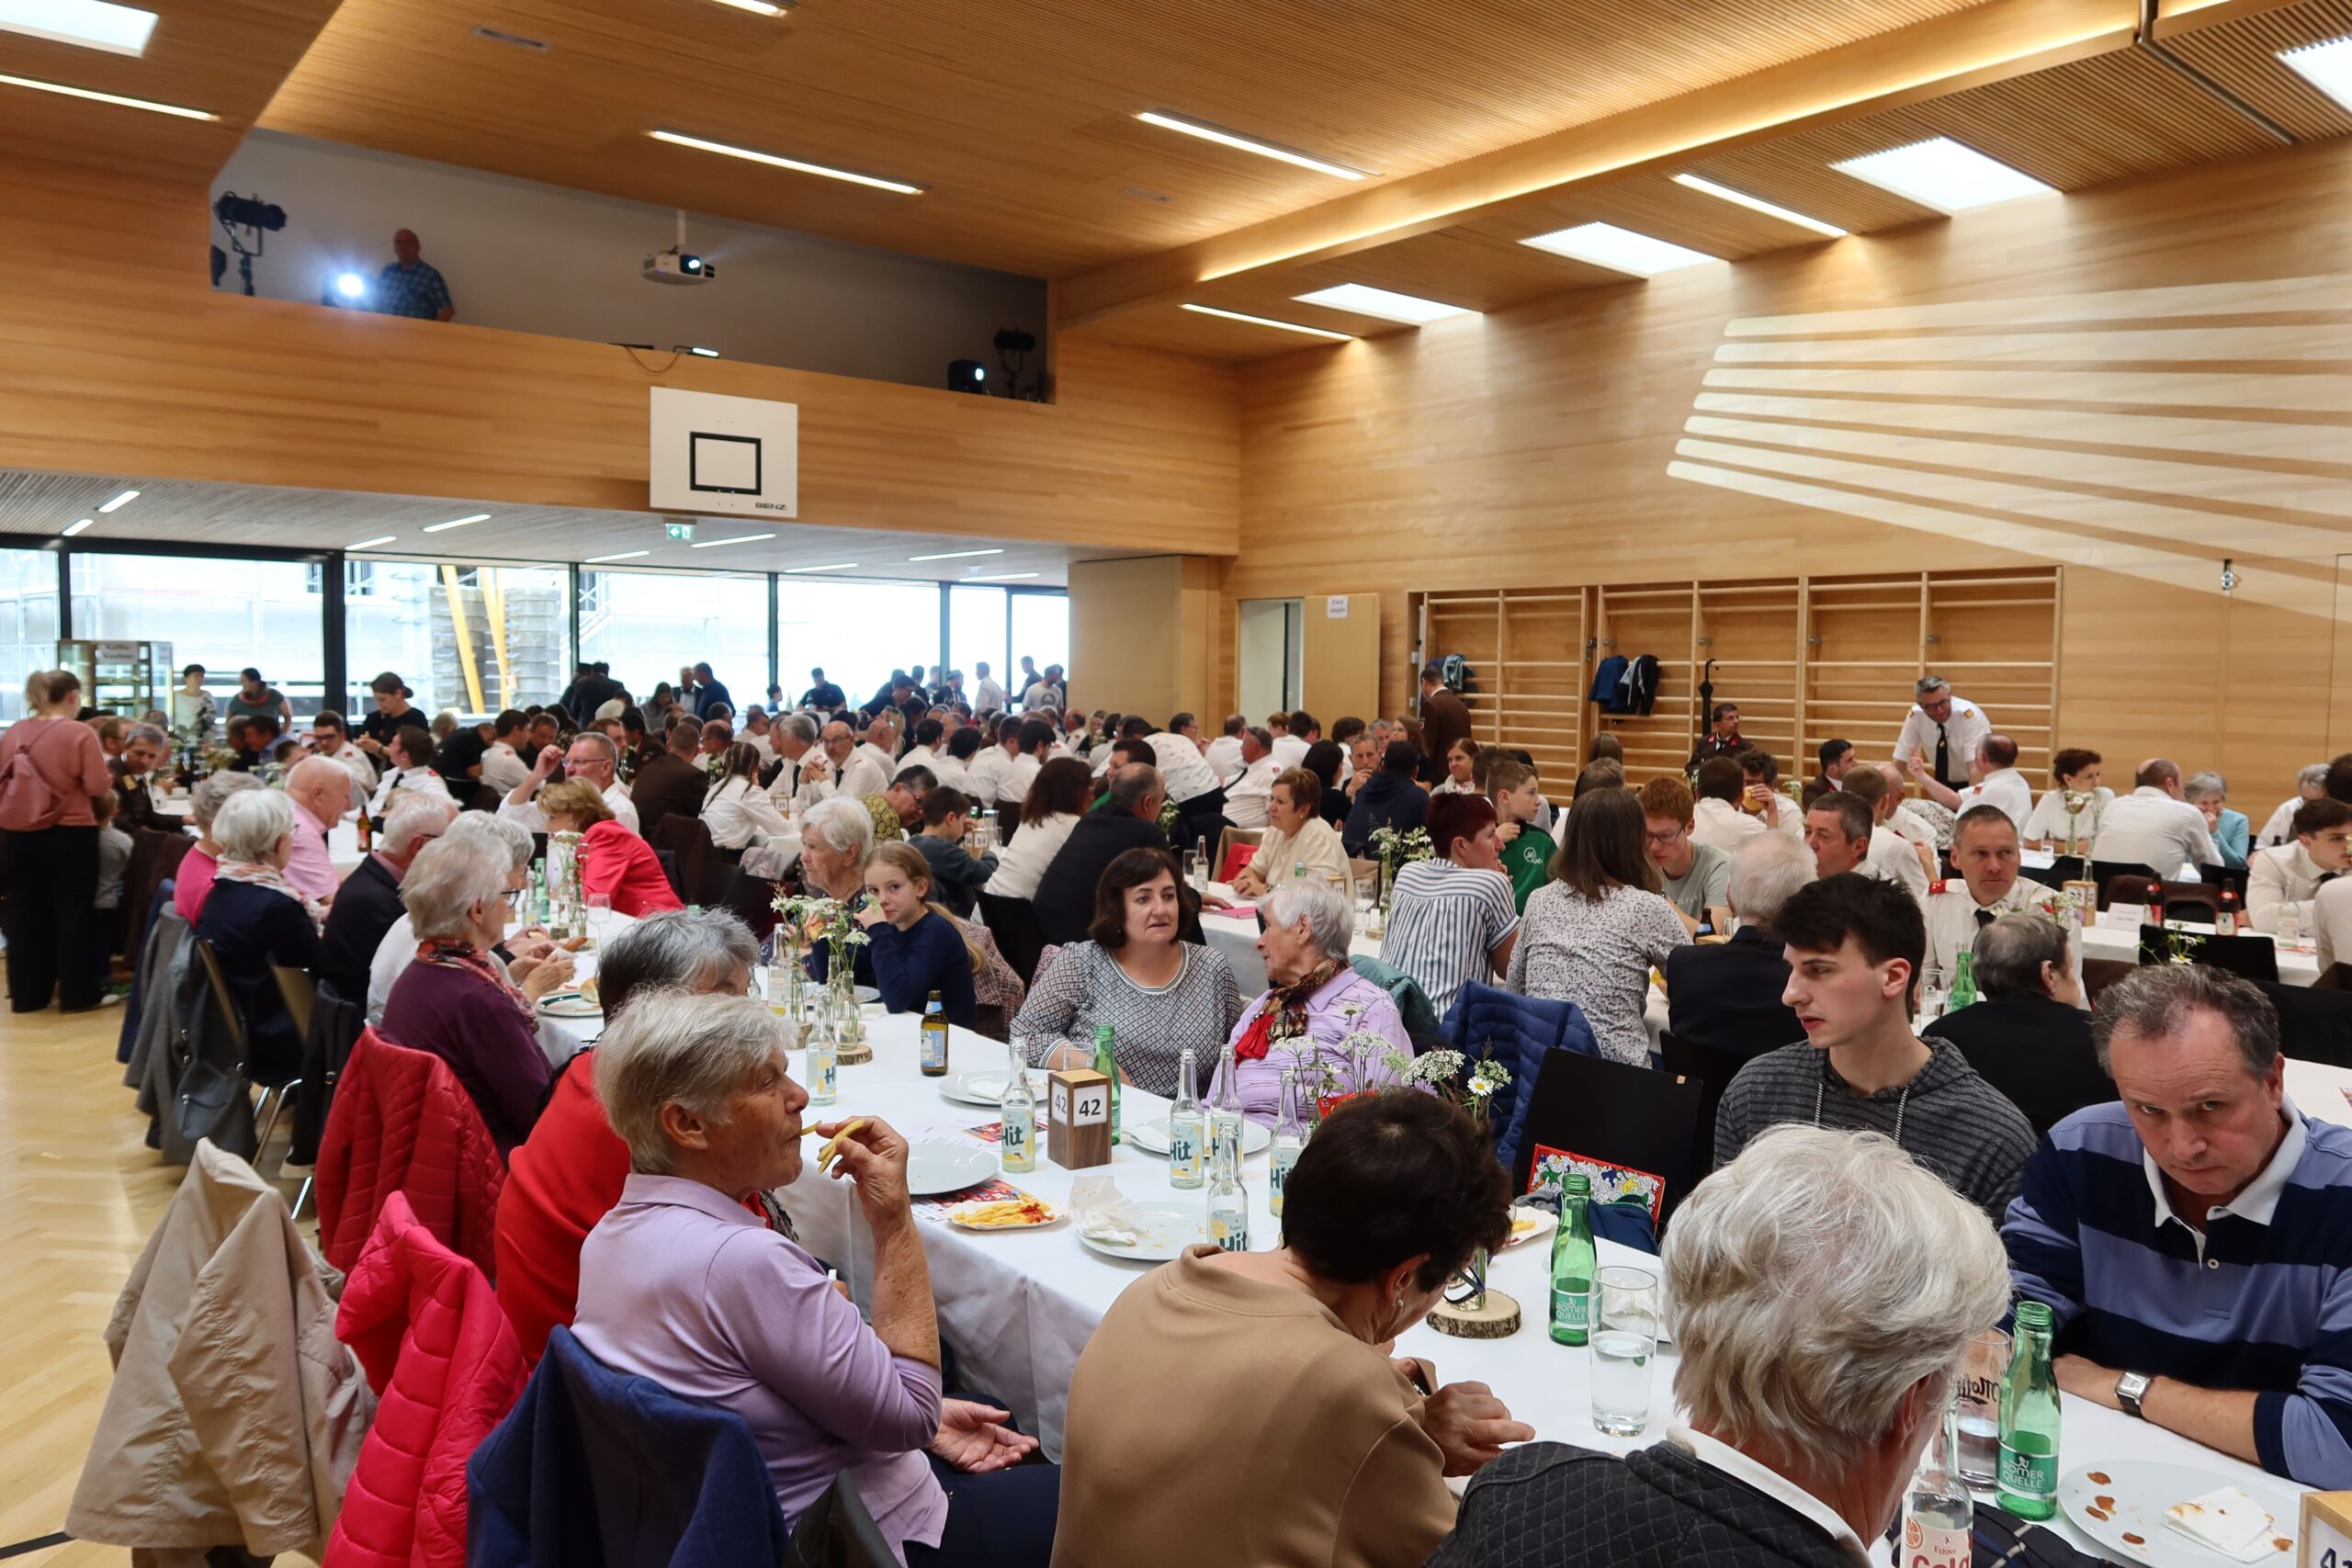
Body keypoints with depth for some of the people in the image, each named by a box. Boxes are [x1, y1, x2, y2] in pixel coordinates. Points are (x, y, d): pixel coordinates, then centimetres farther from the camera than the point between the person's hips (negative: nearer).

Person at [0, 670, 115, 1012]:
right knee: (72, 914, 5)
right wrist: (87, 773, 7)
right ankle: (77, 994, 11)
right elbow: (98, 787, -14)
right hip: (71, 835, -5)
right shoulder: (81, 733, -12)